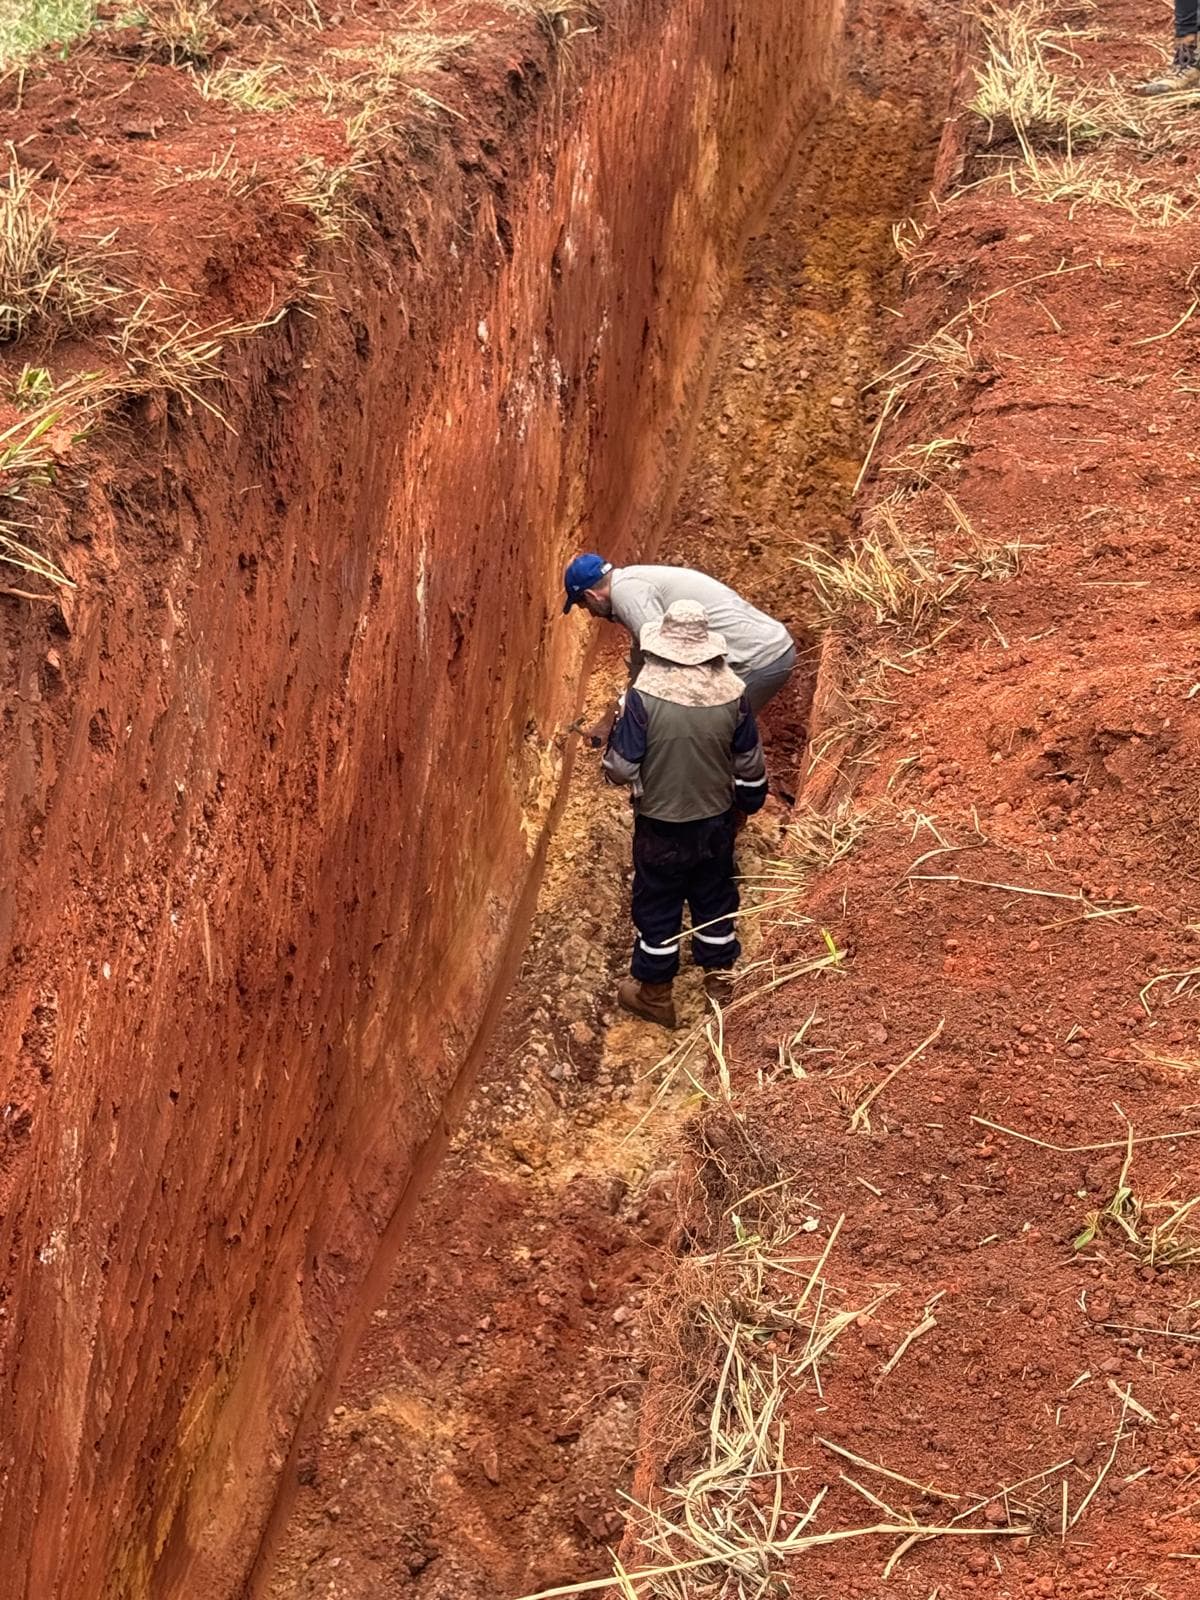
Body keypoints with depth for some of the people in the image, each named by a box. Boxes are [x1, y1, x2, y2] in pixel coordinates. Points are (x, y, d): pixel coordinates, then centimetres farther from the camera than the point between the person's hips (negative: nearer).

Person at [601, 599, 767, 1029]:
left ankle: (654, 993, 29)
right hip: (716, 820, 3)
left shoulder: (645, 695, -25)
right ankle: (718, 977, 39)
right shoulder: (732, 692, -14)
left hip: (661, 825, -3)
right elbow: (750, 764, -2)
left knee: (657, 905, 15)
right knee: (714, 897, 23)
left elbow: (621, 768, -21)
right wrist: (747, 801, 17)